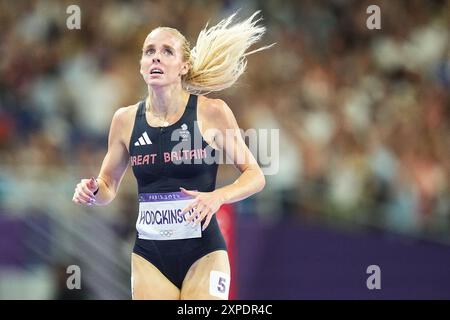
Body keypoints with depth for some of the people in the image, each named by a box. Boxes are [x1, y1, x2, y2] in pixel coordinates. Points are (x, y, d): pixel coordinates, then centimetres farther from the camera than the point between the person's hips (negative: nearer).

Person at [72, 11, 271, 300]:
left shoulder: (212, 113, -6)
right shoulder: (126, 120, 2)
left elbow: (255, 176, 1)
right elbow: (109, 187, 14)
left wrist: (218, 196, -18)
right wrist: (93, 191, -9)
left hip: (203, 253, -2)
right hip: (149, 255, 2)